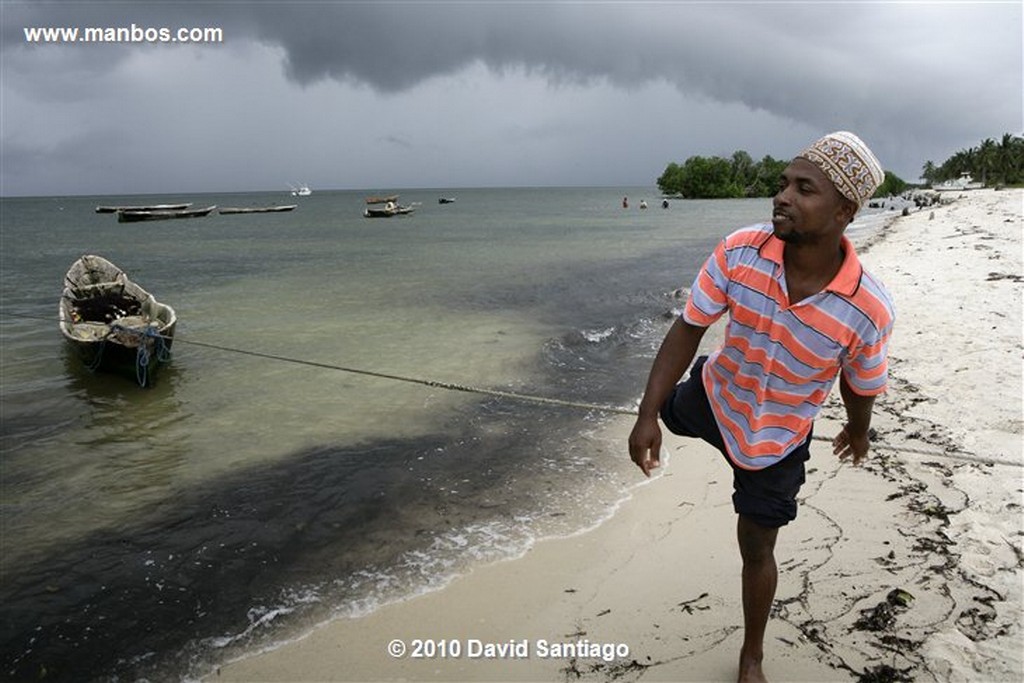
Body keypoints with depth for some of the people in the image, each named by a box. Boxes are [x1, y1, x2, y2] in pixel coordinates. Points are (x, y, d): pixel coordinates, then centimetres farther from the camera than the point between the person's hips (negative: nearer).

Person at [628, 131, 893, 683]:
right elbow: (689, 328, -18)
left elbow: (860, 387, -10)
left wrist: (857, 433, 11)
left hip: (779, 439, 0)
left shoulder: (869, 311, -30)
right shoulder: (739, 253, -28)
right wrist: (648, 415, -22)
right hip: (711, 398, 1)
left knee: (757, 549, 15)